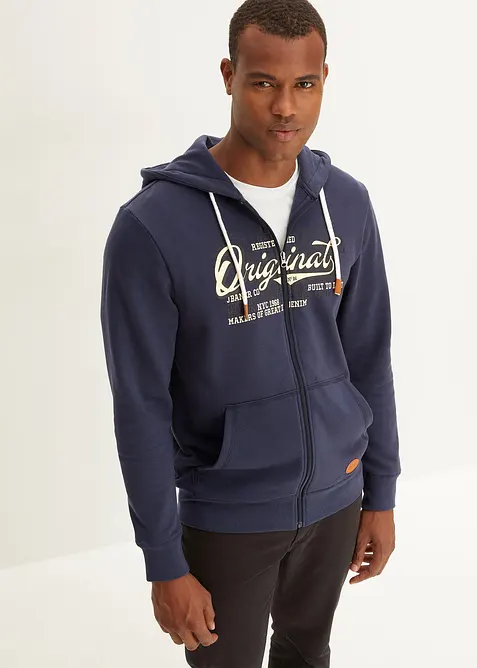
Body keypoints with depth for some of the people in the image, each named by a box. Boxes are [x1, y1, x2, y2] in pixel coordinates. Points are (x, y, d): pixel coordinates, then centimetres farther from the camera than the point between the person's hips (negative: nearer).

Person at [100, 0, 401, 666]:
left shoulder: (348, 204, -4)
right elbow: (142, 405, -15)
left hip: (337, 497, 4)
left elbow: (369, 357, 4)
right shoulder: (152, 224, -19)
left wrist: (382, 493, 7)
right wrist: (165, 564, -12)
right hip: (227, 516, -4)